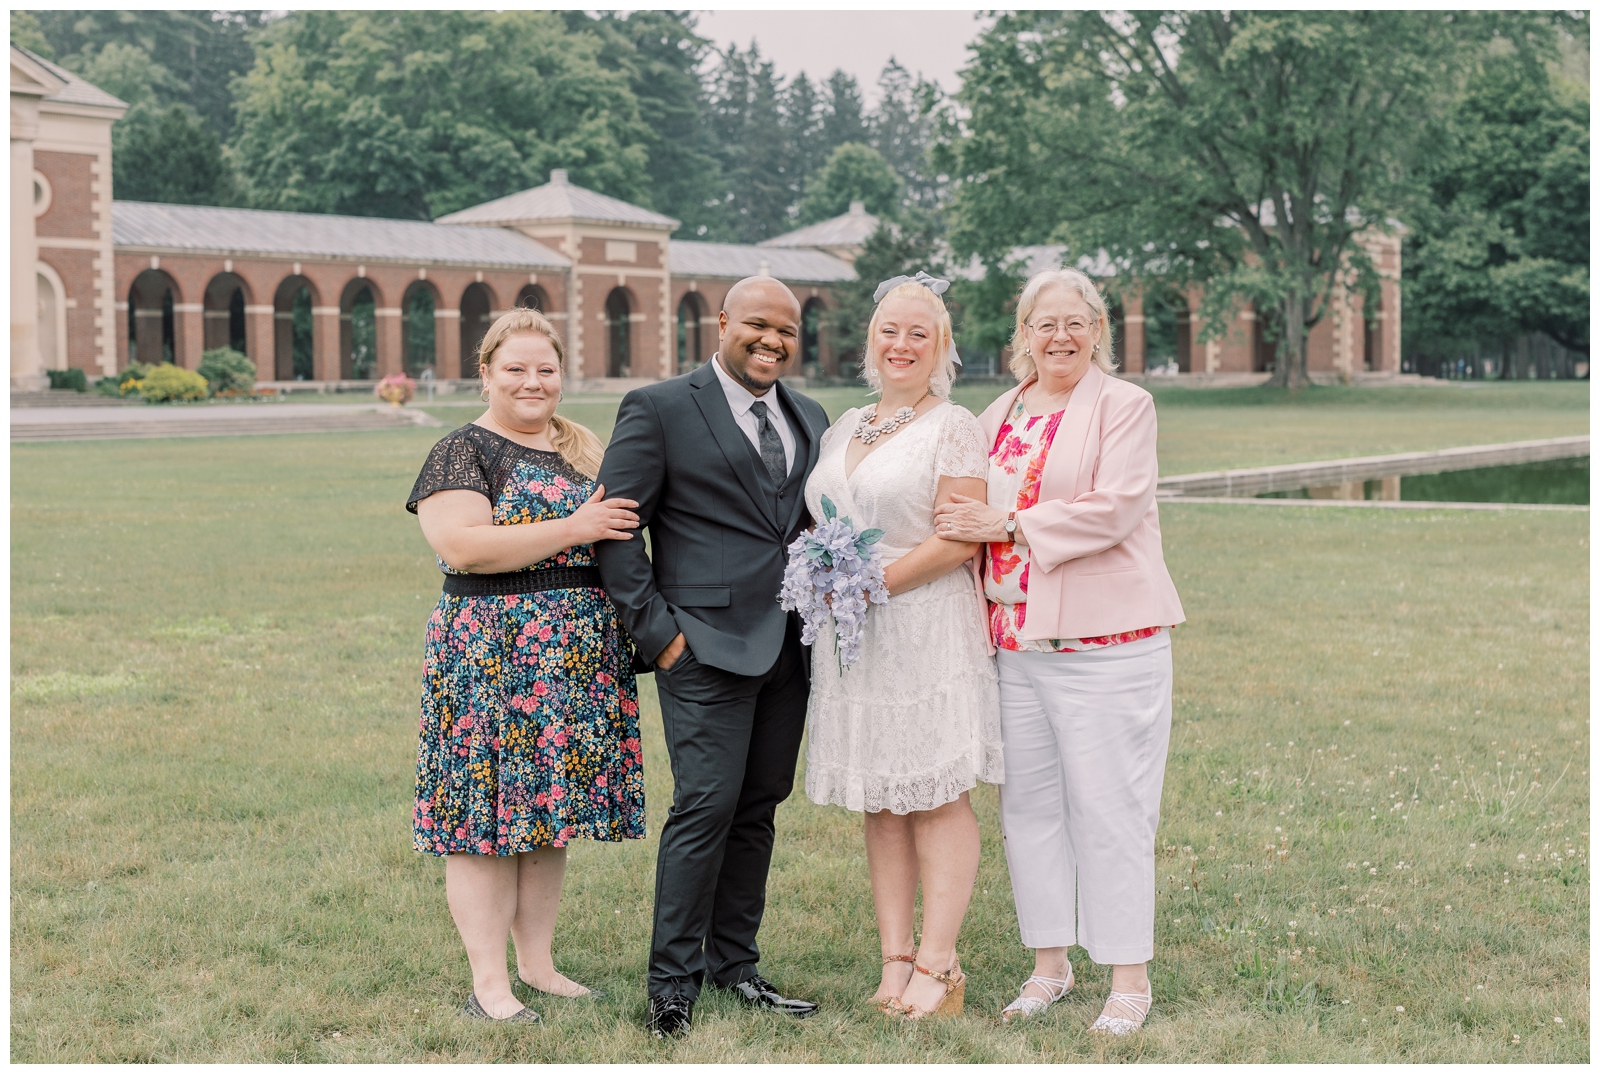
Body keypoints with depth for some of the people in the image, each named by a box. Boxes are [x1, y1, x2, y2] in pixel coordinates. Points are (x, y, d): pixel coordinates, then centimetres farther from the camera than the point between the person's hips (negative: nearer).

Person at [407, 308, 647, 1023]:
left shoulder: (583, 450, 16)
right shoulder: (464, 453, -5)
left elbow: (614, 526, 30)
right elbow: (461, 545, -20)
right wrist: (571, 529, -19)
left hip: (577, 661, 7)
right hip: (490, 657, -6)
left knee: (546, 805, 12)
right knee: (486, 809, -4)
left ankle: (537, 964, 21)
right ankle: (488, 984, 2)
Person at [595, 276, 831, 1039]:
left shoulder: (810, 419, 16)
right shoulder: (659, 409, -3)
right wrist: (656, 628, -10)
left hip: (789, 648, 6)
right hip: (706, 646, -6)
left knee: (758, 808, 11)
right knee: (706, 806, -9)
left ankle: (734, 963, 22)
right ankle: (673, 982, 1)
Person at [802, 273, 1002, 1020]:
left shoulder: (953, 428, -3)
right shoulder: (844, 428, 16)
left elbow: (960, 538, -13)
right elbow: (818, 523, 23)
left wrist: (875, 581, -17)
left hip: (927, 629, -6)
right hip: (852, 639, 7)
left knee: (937, 796, -4)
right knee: (878, 803, 7)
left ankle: (938, 965, 0)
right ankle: (895, 959, 11)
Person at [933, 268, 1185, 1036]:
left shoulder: (1125, 406, -2)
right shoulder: (1000, 416, 15)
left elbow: (1114, 508, -14)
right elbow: (975, 517, 24)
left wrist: (1009, 525, -15)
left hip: (1106, 640, -6)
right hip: (1019, 640, 6)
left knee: (1108, 808, -3)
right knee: (1028, 803, 9)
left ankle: (1129, 979, 6)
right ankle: (1049, 963, 22)